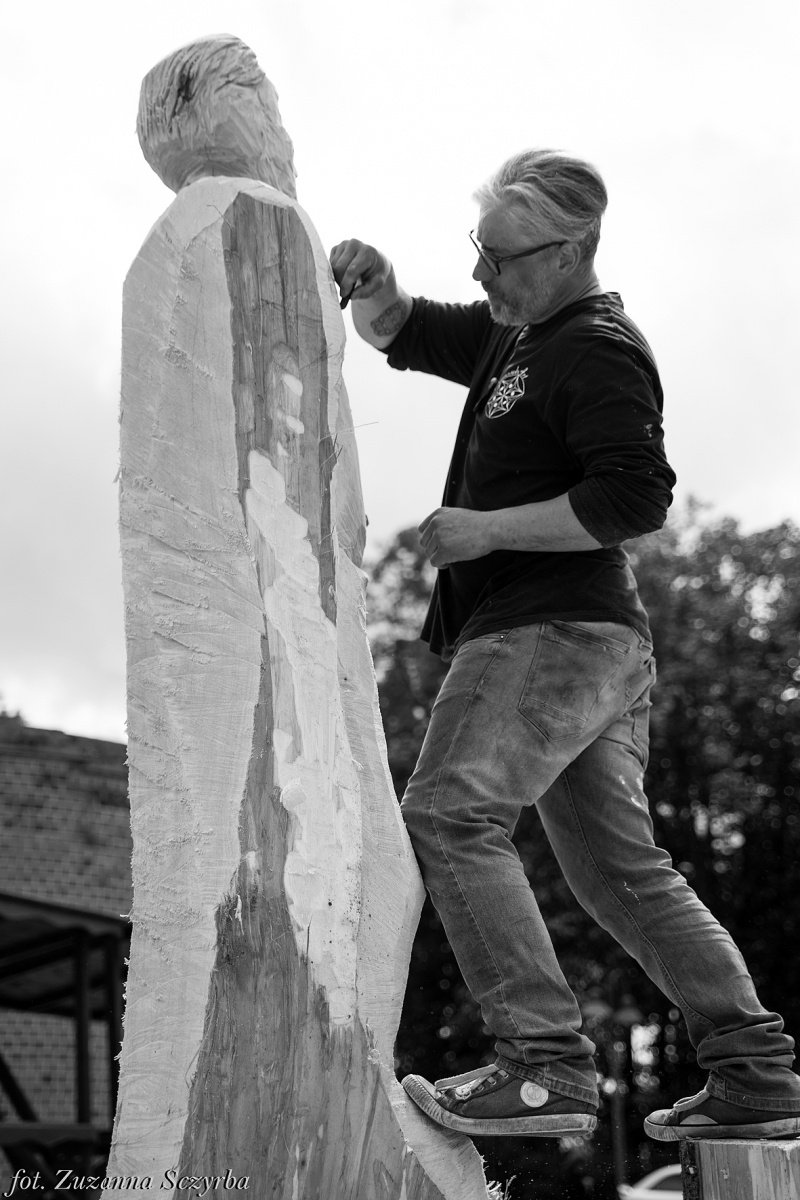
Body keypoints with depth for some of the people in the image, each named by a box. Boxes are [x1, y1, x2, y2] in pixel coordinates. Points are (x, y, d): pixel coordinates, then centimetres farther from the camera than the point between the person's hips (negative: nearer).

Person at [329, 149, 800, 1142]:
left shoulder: (601, 351, -8)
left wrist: (485, 530, -17)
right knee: (621, 867, 9)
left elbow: (636, 499, -20)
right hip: (600, 646, 10)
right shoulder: (514, 334, 20)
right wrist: (374, 288, 5)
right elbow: (401, 334, 28)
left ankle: (547, 1067, -24)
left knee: (448, 817, -19)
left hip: (553, 632, -10)